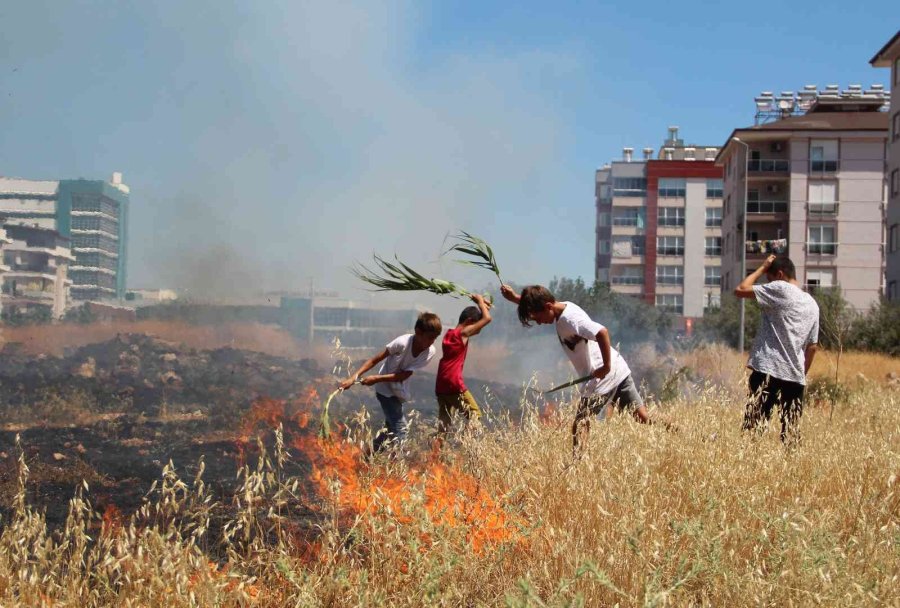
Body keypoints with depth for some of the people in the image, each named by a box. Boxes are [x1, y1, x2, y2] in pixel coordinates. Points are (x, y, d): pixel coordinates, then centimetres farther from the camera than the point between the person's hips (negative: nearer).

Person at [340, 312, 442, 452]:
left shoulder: (430, 352, -16)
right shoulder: (403, 342, -28)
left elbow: (404, 375, -19)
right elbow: (376, 359, -19)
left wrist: (377, 378, -25)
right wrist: (354, 376, -26)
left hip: (400, 391, 6)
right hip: (386, 389, -6)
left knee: (391, 427, 21)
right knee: (399, 430, -14)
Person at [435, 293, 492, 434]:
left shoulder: (448, 334, 18)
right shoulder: (463, 332, -6)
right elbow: (487, 318, -8)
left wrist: (482, 306, 24)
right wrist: (480, 301, 6)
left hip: (441, 386, 8)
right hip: (454, 385, -8)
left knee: (444, 422, 8)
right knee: (475, 415, -1)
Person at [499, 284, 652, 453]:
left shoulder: (570, 319, -20)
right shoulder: (563, 308, 8)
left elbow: (602, 333, -35)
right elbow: (533, 306, 29)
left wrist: (607, 367, -28)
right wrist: (515, 298, 15)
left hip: (603, 378, -9)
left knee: (580, 426, -7)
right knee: (643, 419, 10)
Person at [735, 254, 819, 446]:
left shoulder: (780, 289, -5)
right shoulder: (812, 304, 16)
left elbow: (740, 290, -7)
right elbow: (812, 346, 17)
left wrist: (763, 267, 5)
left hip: (768, 370, -6)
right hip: (795, 375, 6)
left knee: (753, 427, -7)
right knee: (791, 434, 5)